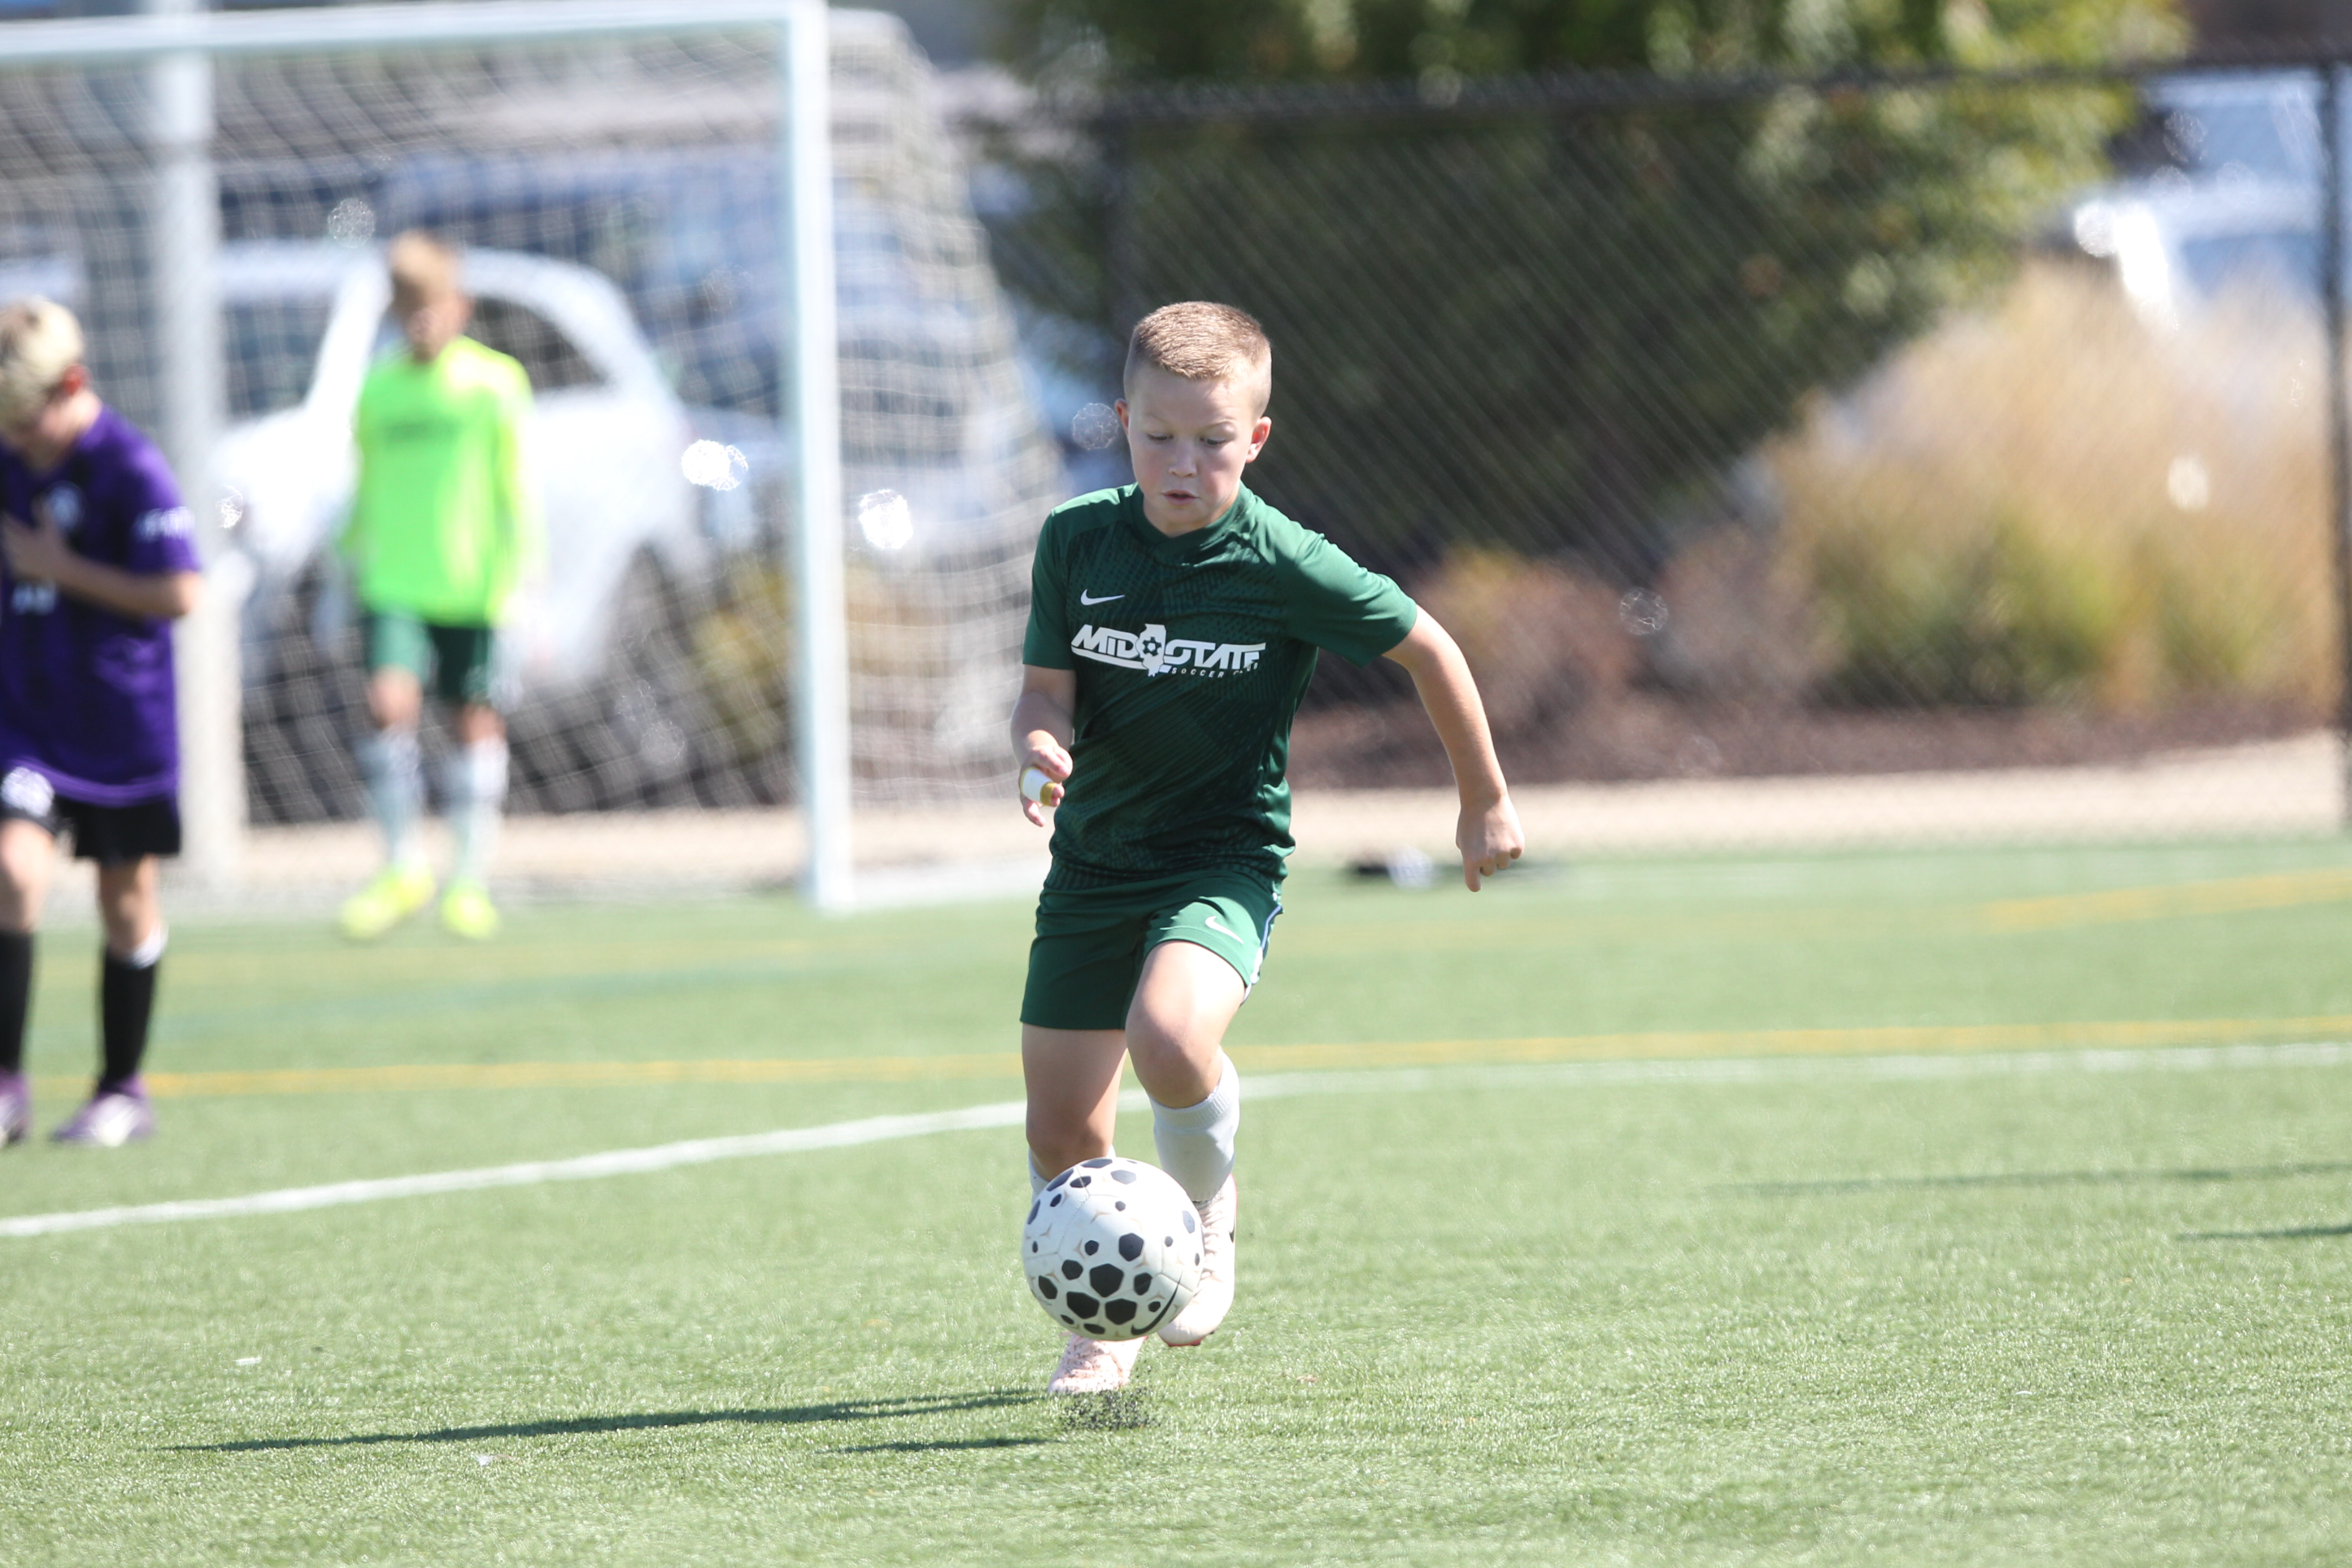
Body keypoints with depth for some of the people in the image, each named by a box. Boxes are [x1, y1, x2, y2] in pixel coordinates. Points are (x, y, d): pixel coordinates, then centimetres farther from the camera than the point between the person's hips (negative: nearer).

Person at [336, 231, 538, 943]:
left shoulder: (494, 383, -2)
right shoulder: (379, 388, 8)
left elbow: (519, 491, -1)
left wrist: (526, 583, -6)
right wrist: (350, 565, 18)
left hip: (475, 589, -2)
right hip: (395, 585, 2)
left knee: (476, 724, 3)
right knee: (388, 705, -14)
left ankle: (468, 882, 15)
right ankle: (402, 870, 0)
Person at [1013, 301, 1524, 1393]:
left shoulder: (1285, 567, -15)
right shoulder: (1076, 541, -5)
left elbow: (1428, 650, -3)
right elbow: (1047, 689, -1)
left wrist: (1486, 803, 5)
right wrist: (1043, 746, -26)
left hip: (1223, 860, -4)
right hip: (1095, 859, 4)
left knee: (1170, 1033, -33)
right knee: (1062, 1125, 3)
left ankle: (1210, 1219, -2)